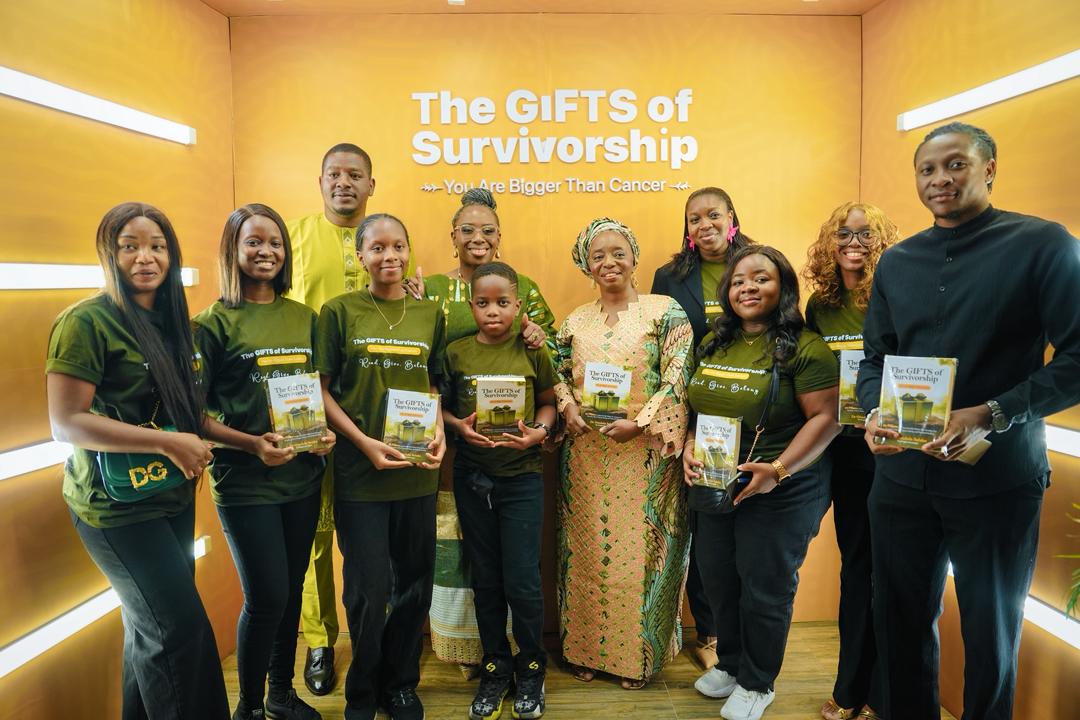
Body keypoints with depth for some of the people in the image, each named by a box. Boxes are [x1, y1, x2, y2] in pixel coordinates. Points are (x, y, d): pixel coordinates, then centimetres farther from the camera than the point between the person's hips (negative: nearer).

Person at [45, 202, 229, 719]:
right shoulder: (87, 321, -14)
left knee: (149, 628, 18)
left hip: (173, 496, 7)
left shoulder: (170, 322, 9)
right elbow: (66, 423, -20)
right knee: (180, 629, -4)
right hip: (117, 503, -7)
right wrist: (168, 442, -22)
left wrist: (196, 444, 1)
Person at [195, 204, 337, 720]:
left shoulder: (304, 317, 6)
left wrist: (326, 431, -4)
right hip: (244, 481, -4)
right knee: (265, 598, -1)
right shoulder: (213, 323, -6)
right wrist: (251, 444, -21)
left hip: (303, 475, 4)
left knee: (292, 590, 15)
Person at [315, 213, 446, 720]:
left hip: (418, 470, 3)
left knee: (413, 583, 11)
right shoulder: (339, 311, -2)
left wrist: (438, 432, -3)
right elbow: (322, 391, -3)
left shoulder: (430, 314, 7)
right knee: (369, 590, 3)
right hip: (359, 469, -3)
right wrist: (364, 442, -14)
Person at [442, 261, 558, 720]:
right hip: (471, 477, 2)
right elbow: (439, 405, 5)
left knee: (522, 581, 2)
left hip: (521, 476, -2)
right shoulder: (455, 353, -1)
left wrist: (538, 432, -15)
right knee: (486, 580, 13)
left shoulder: (532, 352, -4)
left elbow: (548, 402, 3)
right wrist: (458, 425, -14)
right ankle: (495, 668, 32)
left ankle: (531, 669, 26)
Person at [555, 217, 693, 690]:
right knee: (587, 550, 11)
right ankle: (587, 649, 27)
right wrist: (567, 406, -6)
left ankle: (638, 654, 23)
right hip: (586, 453, 4)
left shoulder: (665, 312, -3)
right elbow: (558, 374, 14)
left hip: (642, 453, -3)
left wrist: (639, 422, -18)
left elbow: (677, 378, -9)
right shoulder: (576, 321, 10)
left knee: (637, 550, 4)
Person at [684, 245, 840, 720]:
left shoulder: (804, 348, -14)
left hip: (781, 491, -6)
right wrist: (689, 447, -5)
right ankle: (729, 663, 42)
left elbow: (826, 418, -17)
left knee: (765, 588, 9)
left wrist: (778, 470, -24)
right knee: (717, 579, 18)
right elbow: (697, 406, 13)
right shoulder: (714, 343, 6)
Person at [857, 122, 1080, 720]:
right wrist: (875, 413, -7)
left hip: (997, 482, -4)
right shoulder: (896, 262, 10)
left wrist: (990, 416, -21)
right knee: (900, 621, 15)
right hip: (902, 475, 4)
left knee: (991, 635, 12)